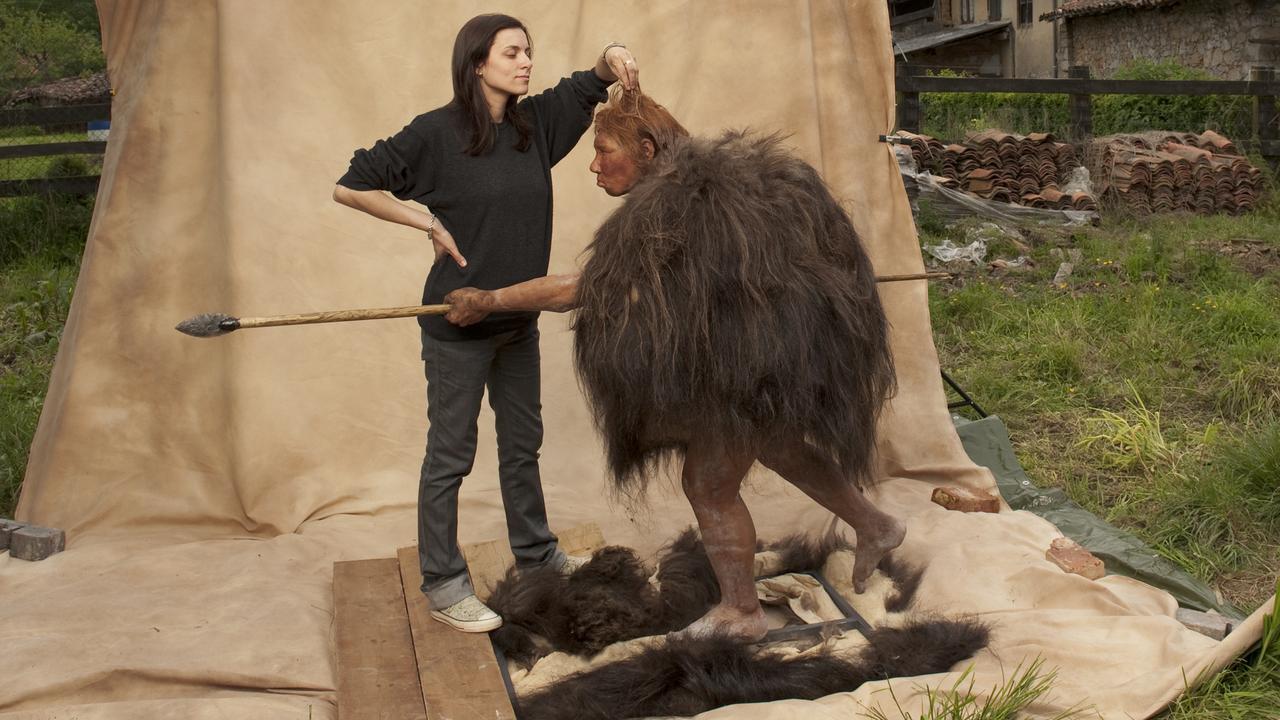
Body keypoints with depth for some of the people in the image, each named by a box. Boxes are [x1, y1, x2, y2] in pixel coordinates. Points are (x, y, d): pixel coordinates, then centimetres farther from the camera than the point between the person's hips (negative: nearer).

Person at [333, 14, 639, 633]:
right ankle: (442, 584, 14)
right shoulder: (436, 132, -15)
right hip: (457, 325, -6)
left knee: (522, 442, 19)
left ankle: (535, 554, 36)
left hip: (518, 320, 7)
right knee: (450, 453, 2)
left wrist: (613, 57, -10)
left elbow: (593, 84, 12)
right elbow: (351, 187, -14)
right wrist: (429, 222, -15)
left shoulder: (535, 123, 2)